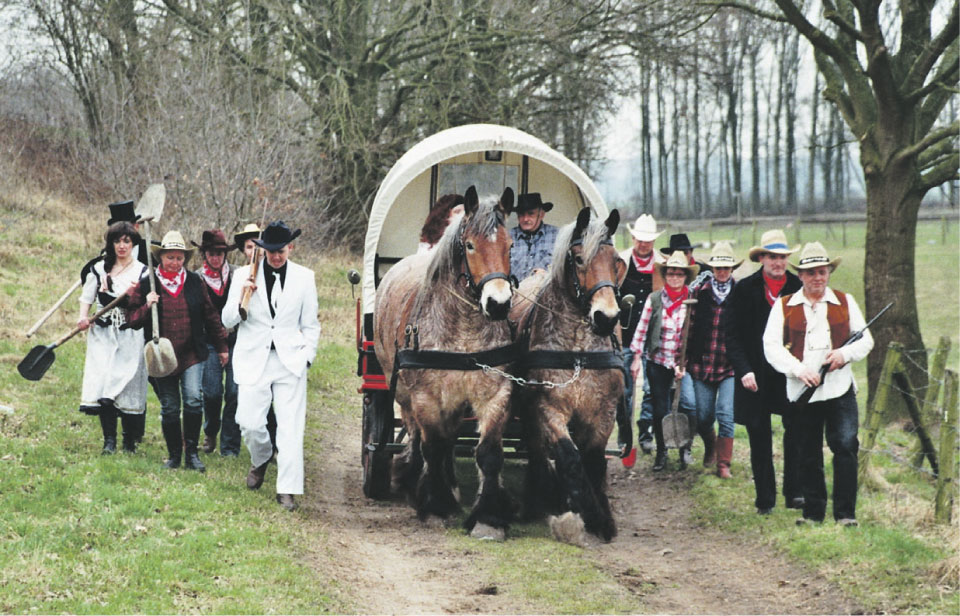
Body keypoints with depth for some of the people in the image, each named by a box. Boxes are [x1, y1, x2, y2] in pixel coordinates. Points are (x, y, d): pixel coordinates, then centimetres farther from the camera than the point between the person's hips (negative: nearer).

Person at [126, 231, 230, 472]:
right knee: (169, 408, 6)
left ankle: (191, 452, -4)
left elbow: (210, 316, 15)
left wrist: (221, 346, 18)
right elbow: (133, 320, 2)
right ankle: (174, 455, 20)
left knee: (194, 400, -15)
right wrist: (147, 307, -17)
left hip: (192, 354, 0)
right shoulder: (147, 285, 2)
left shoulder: (194, 282, 6)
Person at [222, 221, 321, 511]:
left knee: (290, 426, -6)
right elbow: (228, 321, 3)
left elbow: (310, 324, 12)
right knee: (249, 422, -7)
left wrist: (307, 356, 1)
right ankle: (261, 459, 26)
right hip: (254, 359, 0)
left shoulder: (304, 277, 6)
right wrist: (242, 296, -14)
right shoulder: (245, 275, 3)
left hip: (290, 360, 0)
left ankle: (287, 490, -1)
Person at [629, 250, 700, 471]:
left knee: (688, 409, -8)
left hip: (683, 363, -1)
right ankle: (661, 452, 25)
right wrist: (637, 358, 2)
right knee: (659, 410, 7)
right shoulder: (654, 299, 0)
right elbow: (642, 329, 4)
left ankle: (685, 450, 14)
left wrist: (684, 364, -9)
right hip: (657, 363, 1)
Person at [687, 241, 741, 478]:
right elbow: (690, 327, 8)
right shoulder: (700, 293, 5)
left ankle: (723, 463, 0)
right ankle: (710, 446, 40)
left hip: (730, 365, -2)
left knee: (725, 413, -11)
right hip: (702, 364, 2)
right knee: (703, 416, 8)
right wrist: (683, 359, 4)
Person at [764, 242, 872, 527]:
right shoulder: (783, 306, 7)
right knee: (809, 456, 6)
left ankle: (845, 513, -6)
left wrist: (845, 354, -10)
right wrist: (798, 370, -14)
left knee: (846, 446, -12)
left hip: (840, 387, 0)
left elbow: (866, 340, 11)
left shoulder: (845, 302, 12)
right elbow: (771, 346, 0)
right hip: (802, 391, 0)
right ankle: (813, 512, 17)